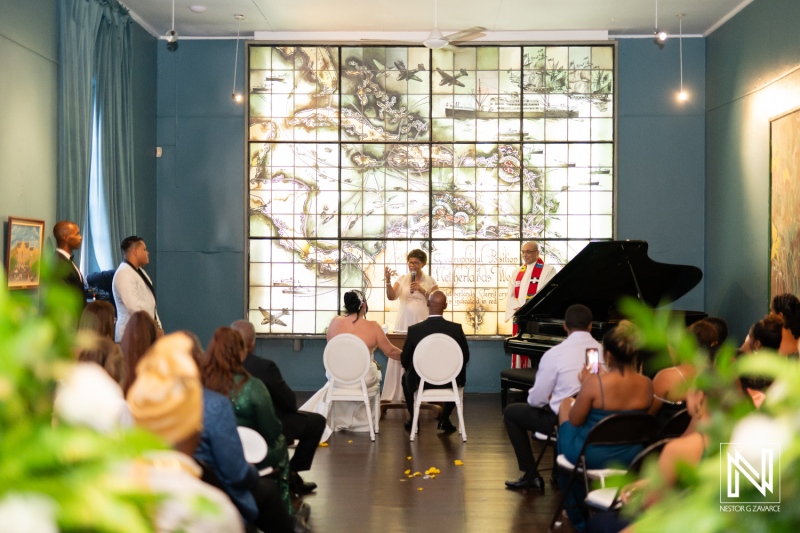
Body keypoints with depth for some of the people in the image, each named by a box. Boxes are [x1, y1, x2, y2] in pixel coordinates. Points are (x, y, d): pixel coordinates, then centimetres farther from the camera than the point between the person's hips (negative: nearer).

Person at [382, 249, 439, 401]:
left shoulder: (430, 281, 5)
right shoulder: (402, 279, 7)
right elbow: (391, 297, -6)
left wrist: (422, 290, -12)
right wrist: (388, 280, -20)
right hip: (403, 324, 1)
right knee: (399, 358, -2)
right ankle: (394, 395, 2)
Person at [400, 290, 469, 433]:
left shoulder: (414, 330, -18)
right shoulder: (456, 328, -15)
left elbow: (404, 360, -6)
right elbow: (465, 357, -2)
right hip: (449, 382, 1)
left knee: (406, 378, 34)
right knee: (458, 378, 35)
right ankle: (444, 419, 29)